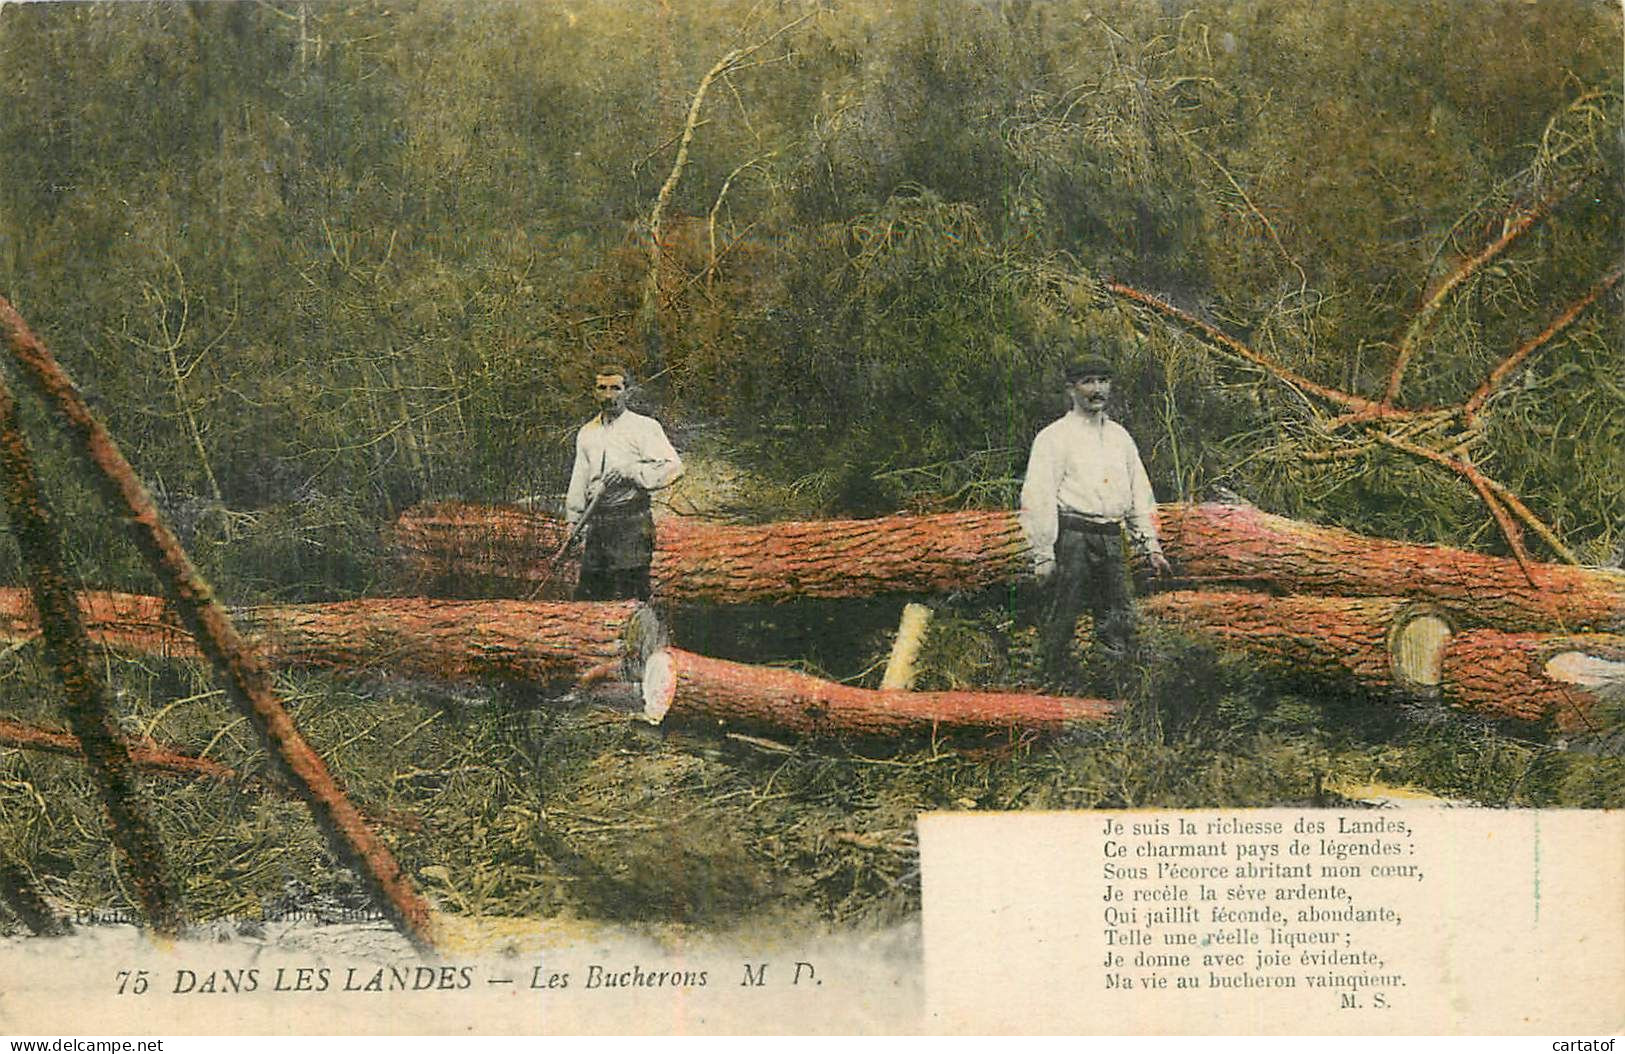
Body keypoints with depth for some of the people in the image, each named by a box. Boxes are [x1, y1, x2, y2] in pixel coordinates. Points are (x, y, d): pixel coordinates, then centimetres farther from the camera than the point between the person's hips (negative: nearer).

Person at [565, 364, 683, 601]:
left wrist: (628, 472, -19)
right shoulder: (587, 433, 19)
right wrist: (573, 520, 13)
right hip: (596, 525, 6)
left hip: (632, 525, -6)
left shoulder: (644, 427, 0)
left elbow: (672, 467, -11)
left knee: (629, 599, -9)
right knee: (586, 596, 4)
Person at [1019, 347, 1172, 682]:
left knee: (1119, 622, 5)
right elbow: (1037, 499, -7)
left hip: (1111, 540, 6)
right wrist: (1044, 555, -12)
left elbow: (1140, 495, 22)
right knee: (1061, 623, -6)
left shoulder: (1119, 437, 19)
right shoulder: (1055, 437, -1)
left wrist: (1151, 547, 15)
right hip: (1072, 537, -6)